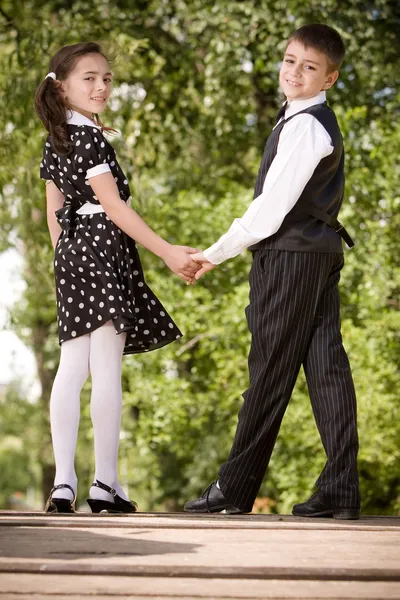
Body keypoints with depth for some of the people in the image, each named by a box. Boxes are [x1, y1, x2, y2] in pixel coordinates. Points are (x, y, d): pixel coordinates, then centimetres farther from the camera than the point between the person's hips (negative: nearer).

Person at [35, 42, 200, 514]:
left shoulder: (55, 142, 15)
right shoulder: (90, 137, -11)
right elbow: (114, 206, -15)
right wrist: (167, 252, -14)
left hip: (71, 252, 9)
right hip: (103, 249, -9)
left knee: (72, 366, 4)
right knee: (107, 367, -6)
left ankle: (63, 482, 1)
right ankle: (106, 483, -4)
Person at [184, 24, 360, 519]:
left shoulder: (303, 126, -13)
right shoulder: (319, 122, 19)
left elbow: (273, 205, -17)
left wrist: (217, 253, -9)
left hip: (290, 256, -10)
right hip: (321, 253, 10)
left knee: (272, 371, -4)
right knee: (326, 367, 3)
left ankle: (234, 489, 3)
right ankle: (339, 491, 1)